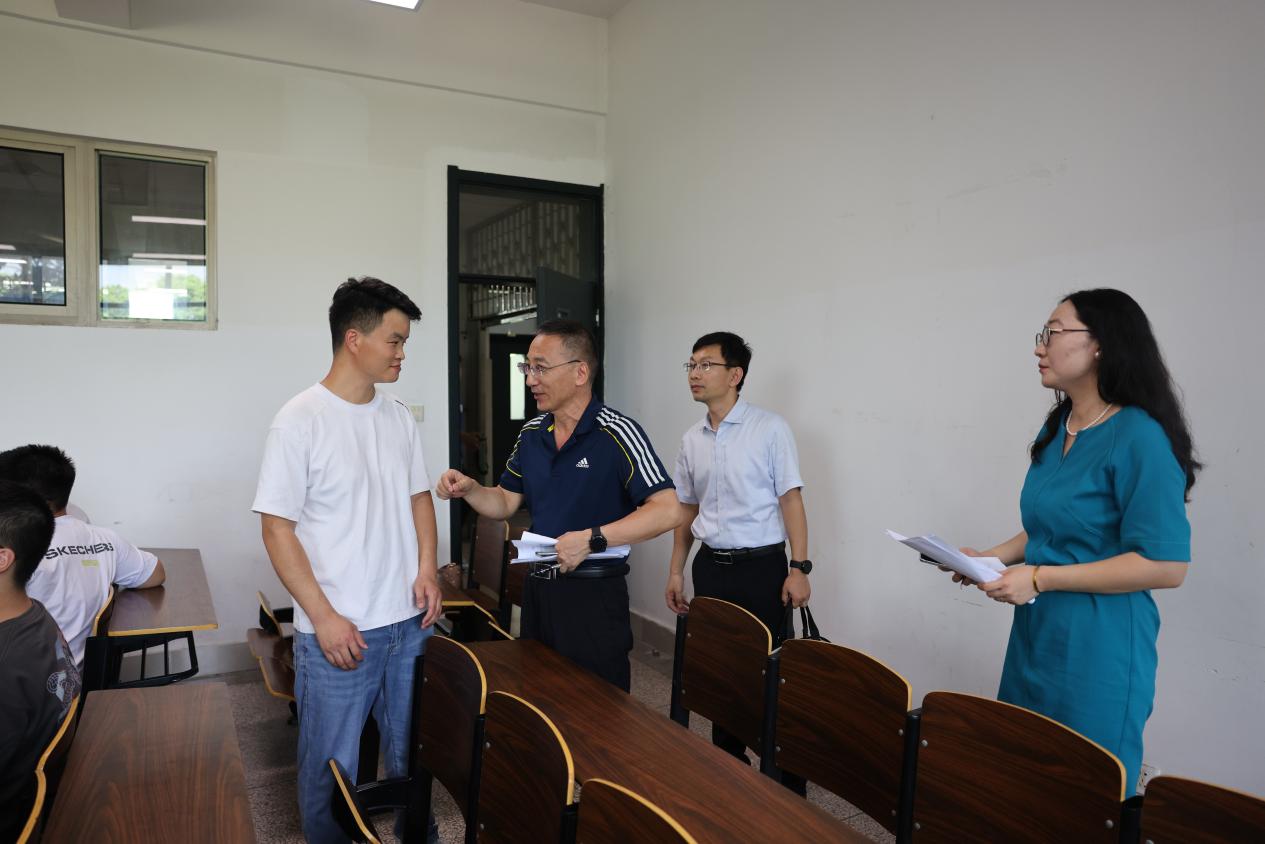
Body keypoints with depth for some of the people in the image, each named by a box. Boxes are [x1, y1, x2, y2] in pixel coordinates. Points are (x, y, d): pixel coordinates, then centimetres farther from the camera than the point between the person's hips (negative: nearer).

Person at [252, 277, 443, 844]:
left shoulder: (398, 417, 6)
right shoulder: (301, 421, -11)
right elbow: (277, 527, -11)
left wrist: (427, 568, -1)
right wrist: (324, 617, -15)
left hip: (411, 621, 6)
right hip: (338, 629, -5)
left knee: (412, 753, 19)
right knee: (332, 766, 9)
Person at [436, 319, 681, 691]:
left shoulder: (616, 433, -16)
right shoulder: (531, 433, 6)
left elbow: (667, 511, -22)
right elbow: (505, 503, 14)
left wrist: (591, 539, -28)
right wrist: (468, 488, -6)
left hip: (595, 595, -6)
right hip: (538, 588, 7)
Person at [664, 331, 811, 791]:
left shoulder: (770, 429, -7)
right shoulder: (692, 439, 7)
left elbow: (790, 499, -8)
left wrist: (798, 568, -14)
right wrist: (676, 571, 12)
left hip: (761, 566, -5)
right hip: (711, 566, 5)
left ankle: (786, 775, 17)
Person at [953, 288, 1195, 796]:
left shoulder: (1139, 437, -18)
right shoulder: (1056, 427, 7)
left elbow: (1166, 566, -20)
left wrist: (1040, 578, -20)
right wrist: (990, 558, 4)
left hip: (1097, 648, -7)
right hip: (1036, 635, 8)